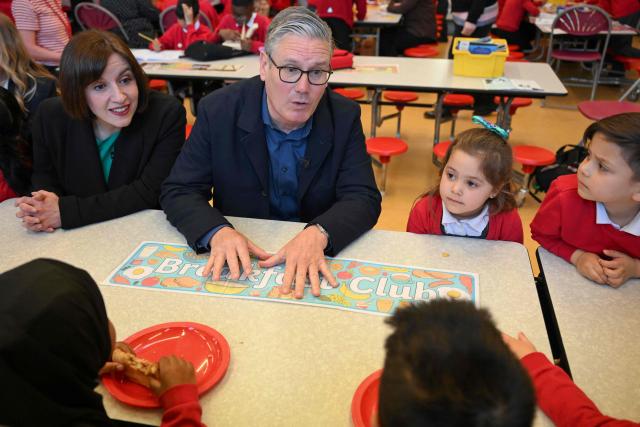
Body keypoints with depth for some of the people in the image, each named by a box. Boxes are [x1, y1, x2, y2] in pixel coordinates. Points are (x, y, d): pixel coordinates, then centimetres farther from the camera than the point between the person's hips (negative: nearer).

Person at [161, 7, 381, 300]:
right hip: (239, 262, -1)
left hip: (316, 259, 2)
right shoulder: (218, 110, -10)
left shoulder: (345, 117, -8)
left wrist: (317, 234, -31)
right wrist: (217, 232, -28)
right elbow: (177, 192, -8)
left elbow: (364, 198, -11)